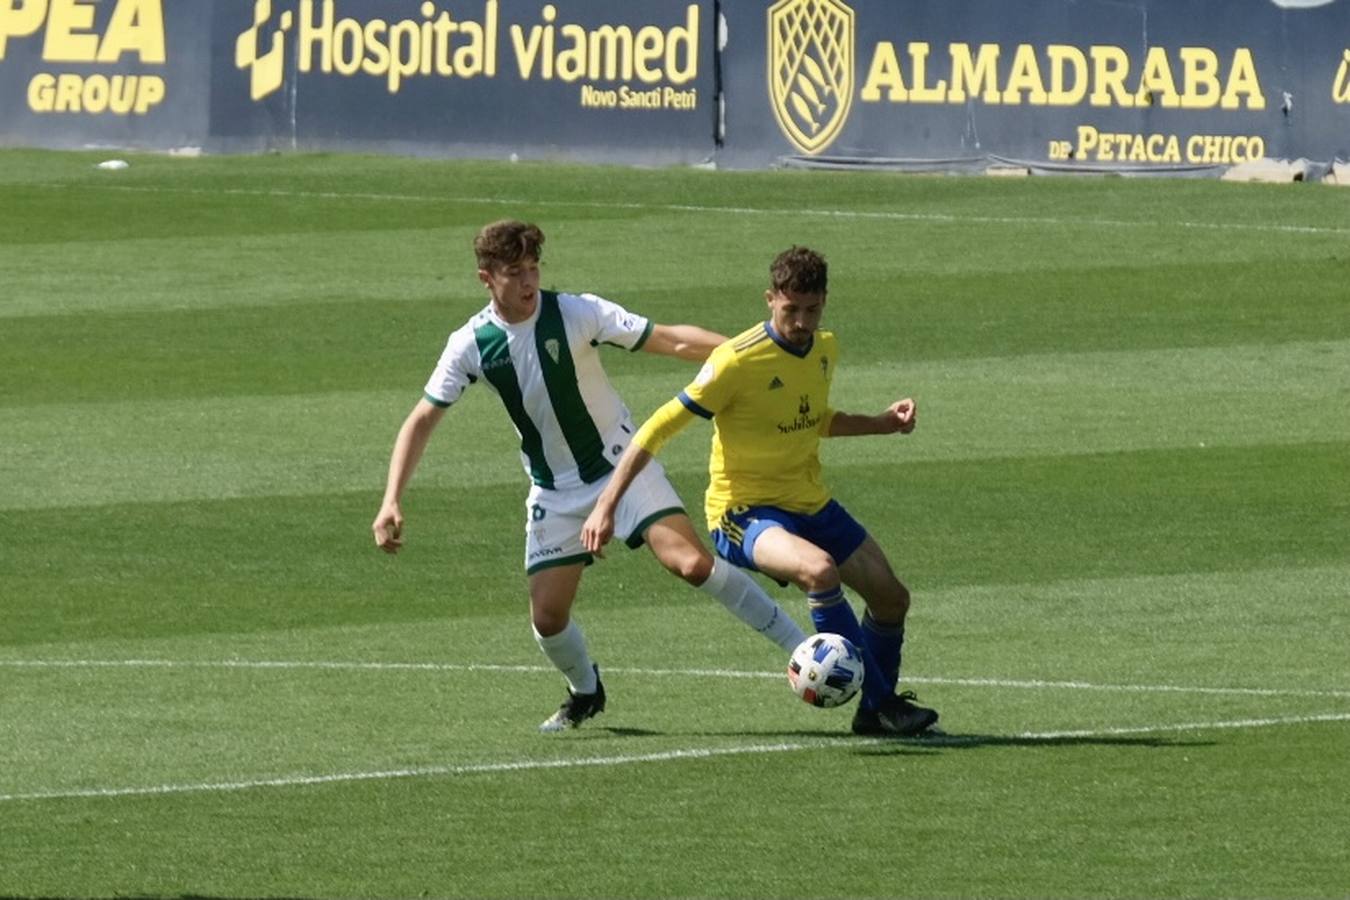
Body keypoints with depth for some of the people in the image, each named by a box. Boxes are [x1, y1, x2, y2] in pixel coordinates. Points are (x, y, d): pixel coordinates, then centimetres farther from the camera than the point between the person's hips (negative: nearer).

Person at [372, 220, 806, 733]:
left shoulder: (577, 314, -15)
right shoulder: (471, 346, -7)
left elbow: (672, 341, -17)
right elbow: (422, 421, 0)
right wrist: (391, 502, -10)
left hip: (621, 463, -3)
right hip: (556, 492, 3)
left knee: (691, 562, -23)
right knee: (547, 616, -3)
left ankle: (798, 646, -13)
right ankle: (585, 694, 29)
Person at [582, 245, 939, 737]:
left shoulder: (824, 350, 3)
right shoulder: (738, 361, -21)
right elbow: (660, 428, -18)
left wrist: (885, 421, 8)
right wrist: (607, 505, -23)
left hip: (812, 506, 8)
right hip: (745, 512, -8)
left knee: (891, 596, 6)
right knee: (820, 568, -35)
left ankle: (878, 709, 29)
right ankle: (879, 702, -24)